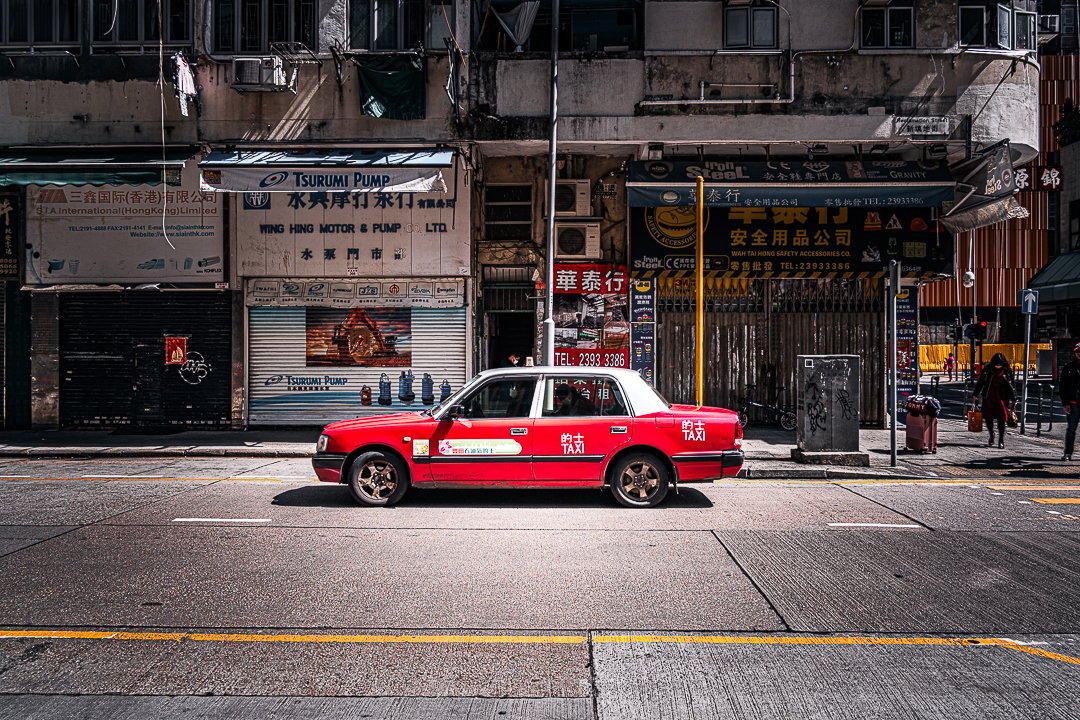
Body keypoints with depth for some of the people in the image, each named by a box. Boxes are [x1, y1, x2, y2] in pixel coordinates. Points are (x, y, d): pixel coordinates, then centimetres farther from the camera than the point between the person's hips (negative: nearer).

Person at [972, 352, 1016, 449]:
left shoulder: (1007, 371, 0)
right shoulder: (987, 369, 2)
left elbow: (1010, 386, 8)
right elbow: (980, 382, 10)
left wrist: (1013, 399, 9)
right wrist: (975, 394, 10)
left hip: (1001, 397, -2)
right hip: (988, 397, 2)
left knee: (1001, 418, -6)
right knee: (988, 417, 4)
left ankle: (1001, 440, 4)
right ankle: (991, 437, 25)